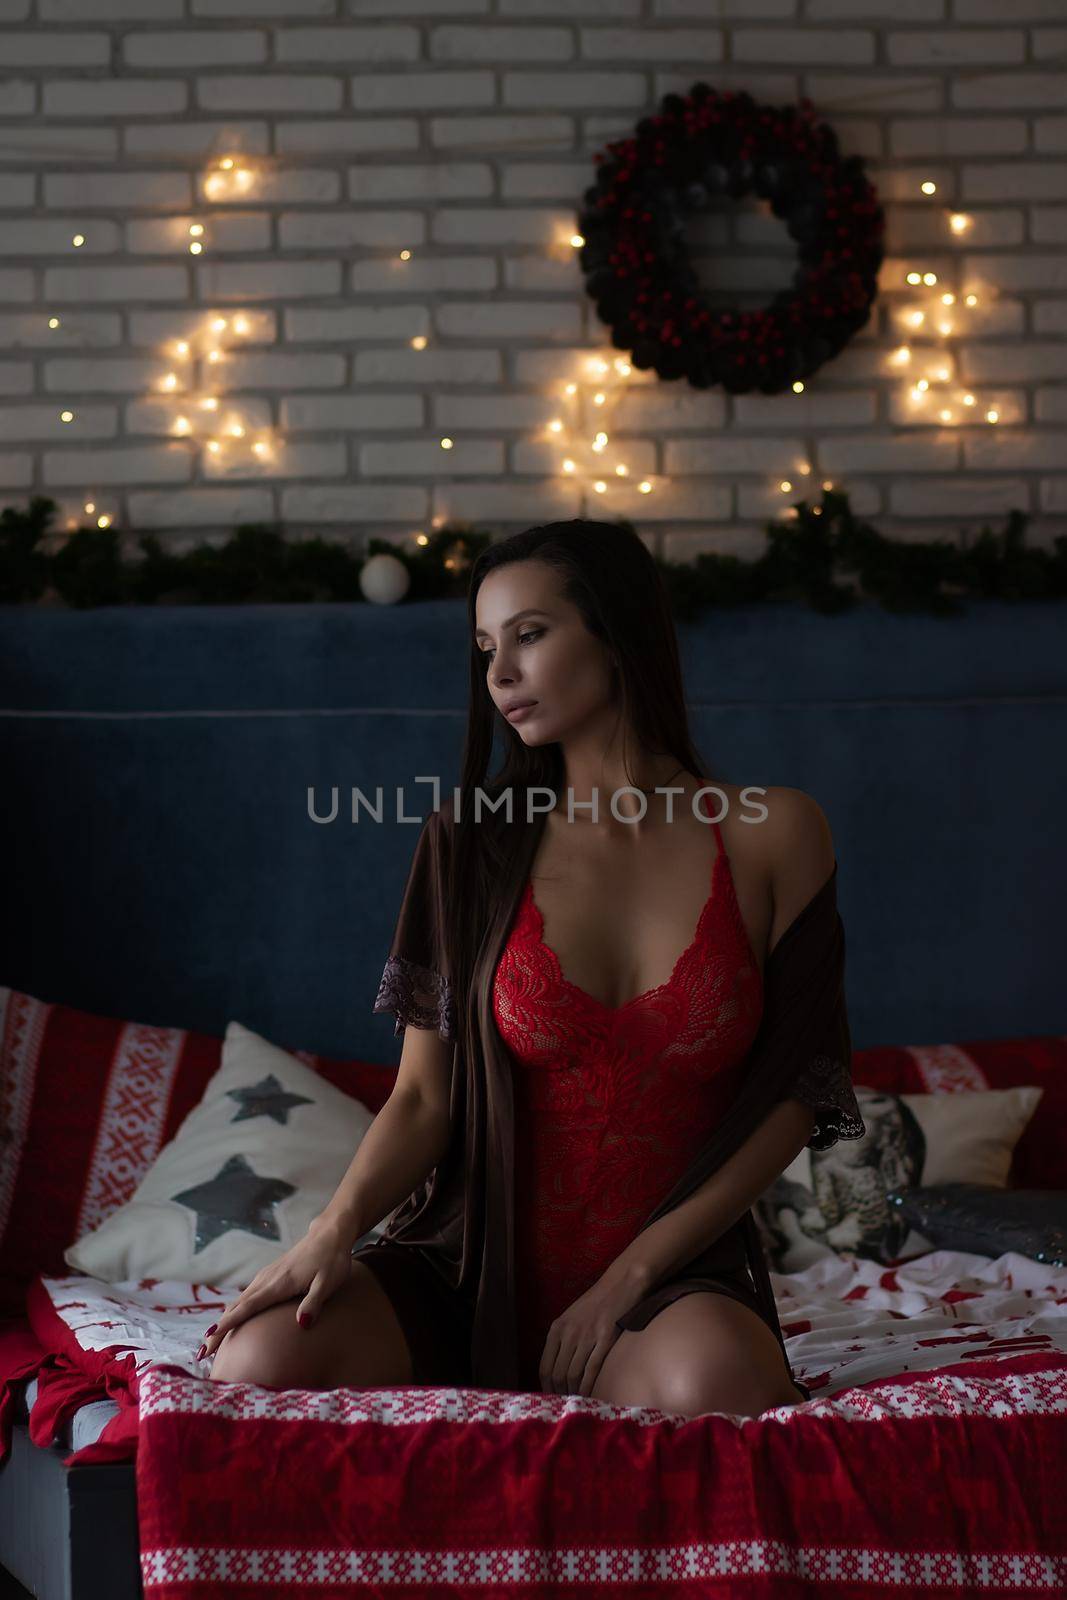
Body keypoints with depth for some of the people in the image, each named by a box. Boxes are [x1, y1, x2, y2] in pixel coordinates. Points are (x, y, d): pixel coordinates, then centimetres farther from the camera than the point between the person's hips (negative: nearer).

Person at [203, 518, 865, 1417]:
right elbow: (425, 1095, 0)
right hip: (475, 1268, 2)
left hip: (673, 1275, -1)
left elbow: (790, 1100, 1)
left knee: (714, 1386, -38)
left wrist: (631, 1276, -8)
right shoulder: (472, 843, 3)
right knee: (258, 1365, -27)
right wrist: (337, 1228, -20)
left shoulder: (771, 836, 0)